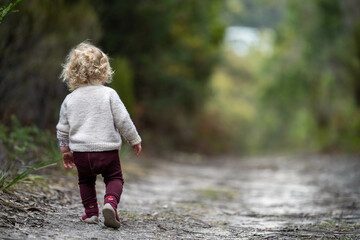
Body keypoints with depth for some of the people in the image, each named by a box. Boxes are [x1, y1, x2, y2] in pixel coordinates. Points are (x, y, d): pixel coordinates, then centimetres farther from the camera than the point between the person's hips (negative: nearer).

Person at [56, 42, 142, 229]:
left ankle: (91, 212, 18)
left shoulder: (70, 99, 3)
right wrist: (135, 140, 8)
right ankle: (110, 202, -15)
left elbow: (62, 128, 10)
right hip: (107, 150, -2)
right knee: (114, 178, 12)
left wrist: (65, 150, 24)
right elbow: (123, 120, -6)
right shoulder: (109, 94, -7)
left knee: (85, 180, 24)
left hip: (80, 151, 3)